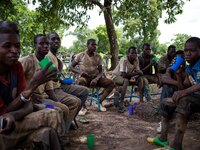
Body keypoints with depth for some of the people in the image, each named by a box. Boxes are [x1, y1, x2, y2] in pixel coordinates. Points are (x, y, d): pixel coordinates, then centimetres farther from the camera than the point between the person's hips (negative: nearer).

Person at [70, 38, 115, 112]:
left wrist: (96, 79, -20)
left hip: (95, 77, 4)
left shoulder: (98, 57, 6)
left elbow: (101, 71, 2)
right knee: (81, 81, -40)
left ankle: (99, 102, -13)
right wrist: (79, 71, -18)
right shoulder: (80, 55, 0)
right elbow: (71, 67, 3)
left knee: (111, 83, -17)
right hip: (85, 77, -3)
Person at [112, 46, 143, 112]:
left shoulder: (136, 59, -9)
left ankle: (141, 101, -11)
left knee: (140, 78, -13)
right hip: (116, 76, -7)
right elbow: (124, 75, -37)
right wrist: (136, 73, -35)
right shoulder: (124, 60, -29)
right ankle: (121, 104, -33)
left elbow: (138, 71, -10)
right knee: (126, 81, -37)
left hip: (127, 76, 7)